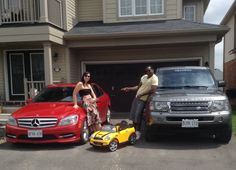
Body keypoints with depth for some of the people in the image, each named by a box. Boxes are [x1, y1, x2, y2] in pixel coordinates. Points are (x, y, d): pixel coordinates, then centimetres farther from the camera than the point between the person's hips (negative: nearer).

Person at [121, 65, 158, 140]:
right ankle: (134, 130, 22)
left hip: (143, 99, -8)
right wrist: (128, 88, 15)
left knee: (138, 116, -8)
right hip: (137, 97, 8)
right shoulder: (144, 77, 15)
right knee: (133, 115, 9)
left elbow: (153, 90, -21)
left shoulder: (154, 78, -10)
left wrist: (141, 94, -20)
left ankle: (138, 132, 5)